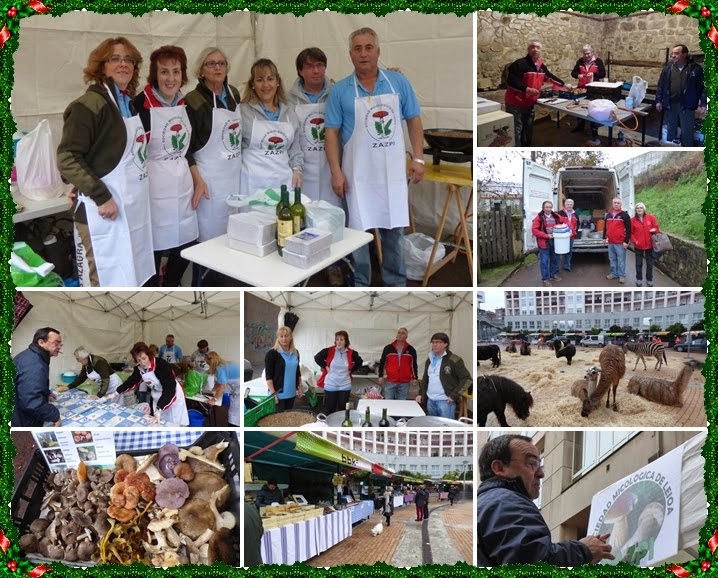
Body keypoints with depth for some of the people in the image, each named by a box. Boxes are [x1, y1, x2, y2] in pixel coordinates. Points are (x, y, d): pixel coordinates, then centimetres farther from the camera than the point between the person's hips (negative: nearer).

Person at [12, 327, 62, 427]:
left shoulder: (29, 355, 10)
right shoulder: (33, 365, -27)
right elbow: (31, 402, -36)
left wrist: (46, 394, 25)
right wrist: (55, 415, -25)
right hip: (23, 423, -11)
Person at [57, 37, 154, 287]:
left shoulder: (130, 104, 13)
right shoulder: (90, 104, -12)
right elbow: (67, 158, -17)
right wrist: (101, 197, -22)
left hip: (133, 209, 8)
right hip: (105, 212, -8)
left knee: (130, 281, 15)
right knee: (105, 284, -4)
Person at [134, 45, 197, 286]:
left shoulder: (185, 104, 8)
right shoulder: (142, 104, -13)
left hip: (182, 185, 7)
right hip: (154, 186, -6)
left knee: (186, 244, 12)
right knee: (153, 249, 1)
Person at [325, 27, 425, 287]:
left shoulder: (399, 82, 3)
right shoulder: (340, 90, -1)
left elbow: (414, 121, 7)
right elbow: (332, 133, -1)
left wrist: (418, 159, -1)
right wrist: (336, 172, -9)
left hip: (393, 173, 2)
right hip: (358, 176, -1)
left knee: (394, 230, 10)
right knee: (358, 231, 5)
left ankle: (396, 283, 23)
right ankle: (359, 284, 18)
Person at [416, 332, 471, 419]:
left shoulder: (454, 360, -8)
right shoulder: (430, 360, 14)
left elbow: (467, 379, -11)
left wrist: (454, 395, -14)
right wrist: (420, 393, 14)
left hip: (445, 401, -7)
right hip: (430, 401, 7)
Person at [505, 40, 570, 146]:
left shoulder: (541, 66, 9)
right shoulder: (520, 64, -17)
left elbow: (550, 76, 25)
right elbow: (510, 81, -24)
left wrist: (564, 84, 27)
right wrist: (527, 89, -28)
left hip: (529, 104, 9)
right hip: (515, 104, -9)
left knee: (528, 131, 16)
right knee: (516, 132, -9)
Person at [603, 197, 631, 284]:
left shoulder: (624, 215, -7)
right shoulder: (608, 215, 11)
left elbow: (628, 229, -9)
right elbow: (605, 227, 22)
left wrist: (626, 241, -14)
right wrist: (605, 238, 18)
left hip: (620, 242, -6)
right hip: (610, 242, 6)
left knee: (621, 260, -1)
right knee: (612, 259, 14)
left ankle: (622, 275, 6)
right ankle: (614, 273, 25)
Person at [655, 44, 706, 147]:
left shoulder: (695, 68, -3)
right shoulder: (668, 68, 6)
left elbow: (703, 87, -4)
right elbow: (661, 85, 10)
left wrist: (703, 104, -10)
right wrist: (658, 100, 3)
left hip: (687, 106, -3)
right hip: (670, 105, 3)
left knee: (687, 132, -1)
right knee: (670, 130, 12)